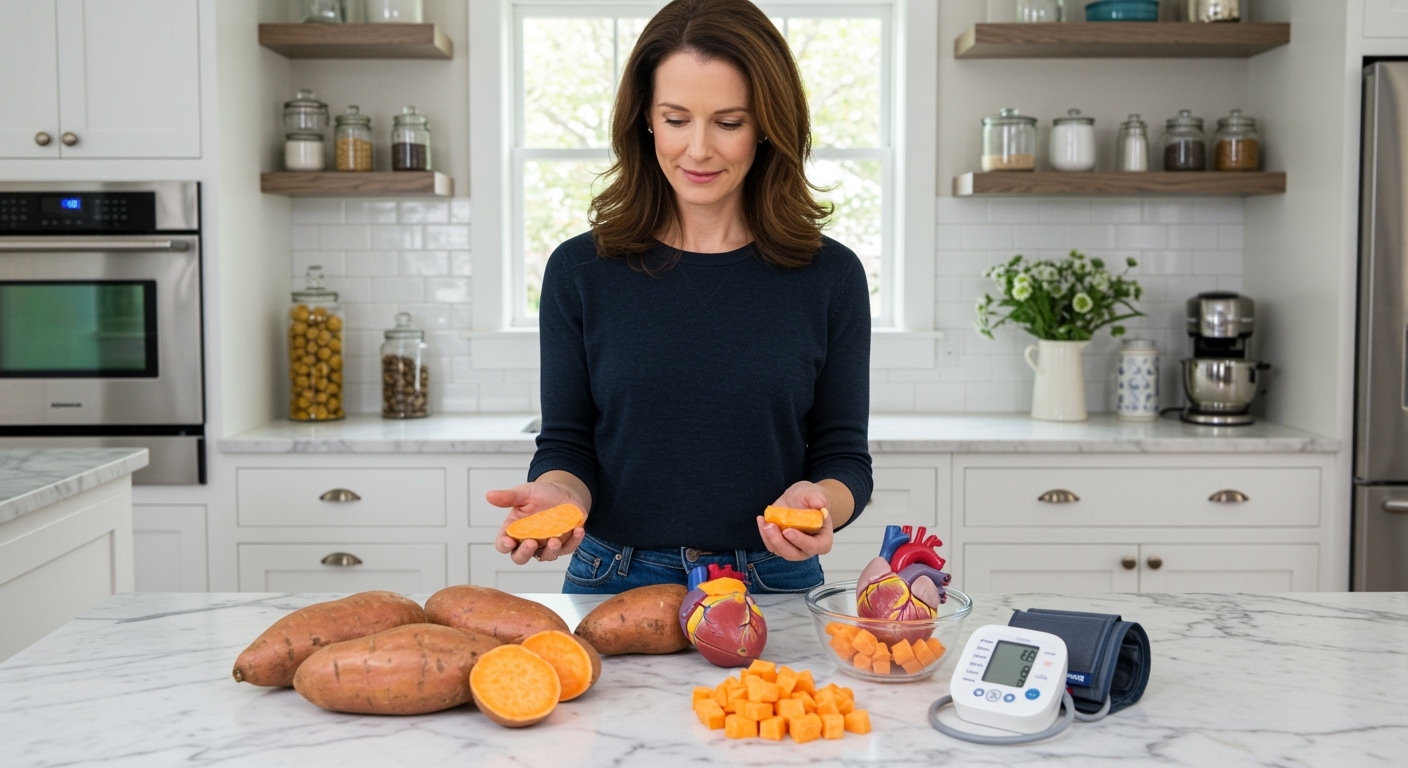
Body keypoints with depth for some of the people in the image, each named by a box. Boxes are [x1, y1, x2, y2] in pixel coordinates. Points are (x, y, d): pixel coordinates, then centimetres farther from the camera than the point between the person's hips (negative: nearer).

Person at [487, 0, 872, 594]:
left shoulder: (830, 276, 0)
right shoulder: (579, 271, 0)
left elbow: (844, 455, 4)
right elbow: (566, 445, 3)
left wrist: (820, 500, -19)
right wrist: (558, 494, -19)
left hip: (774, 588, 1)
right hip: (614, 585, 0)